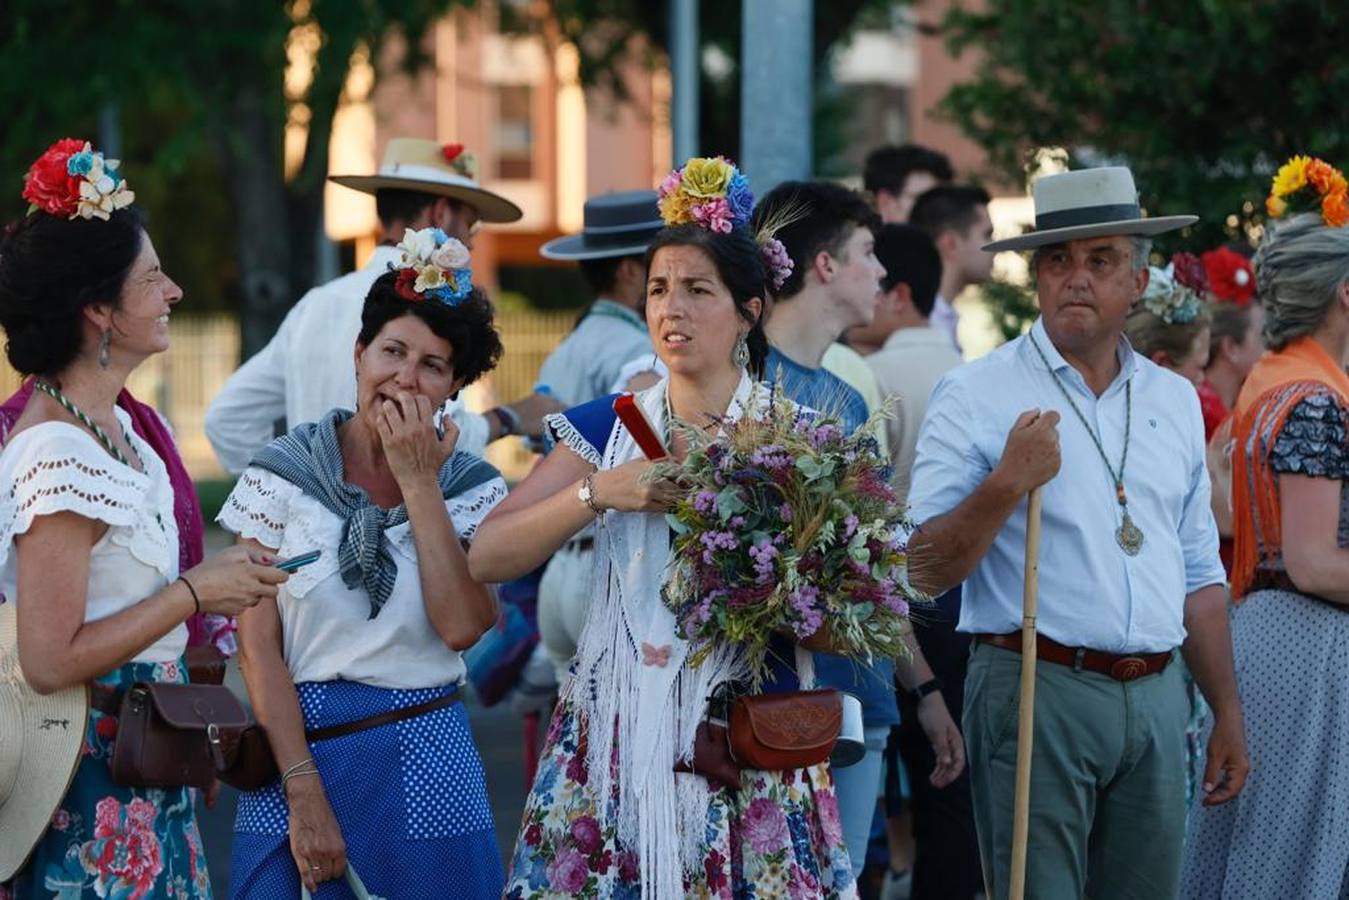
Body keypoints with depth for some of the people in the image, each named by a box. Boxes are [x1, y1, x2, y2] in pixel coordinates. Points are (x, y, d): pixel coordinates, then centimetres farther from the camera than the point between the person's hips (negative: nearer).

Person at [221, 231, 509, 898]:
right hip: (299, 749, -1)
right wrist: (305, 794, -13)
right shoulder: (283, 474, 0)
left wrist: (418, 482, -11)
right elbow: (258, 646, -5)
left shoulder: (473, 488, 4)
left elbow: (461, 627, -13)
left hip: (424, 763, 1)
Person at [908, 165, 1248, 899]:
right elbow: (922, 570, -8)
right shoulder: (977, 396, -3)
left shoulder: (1175, 400, 14)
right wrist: (1007, 483, -21)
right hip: (1035, 691, -5)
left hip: (1156, 699, 5)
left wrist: (1227, 714, 17)